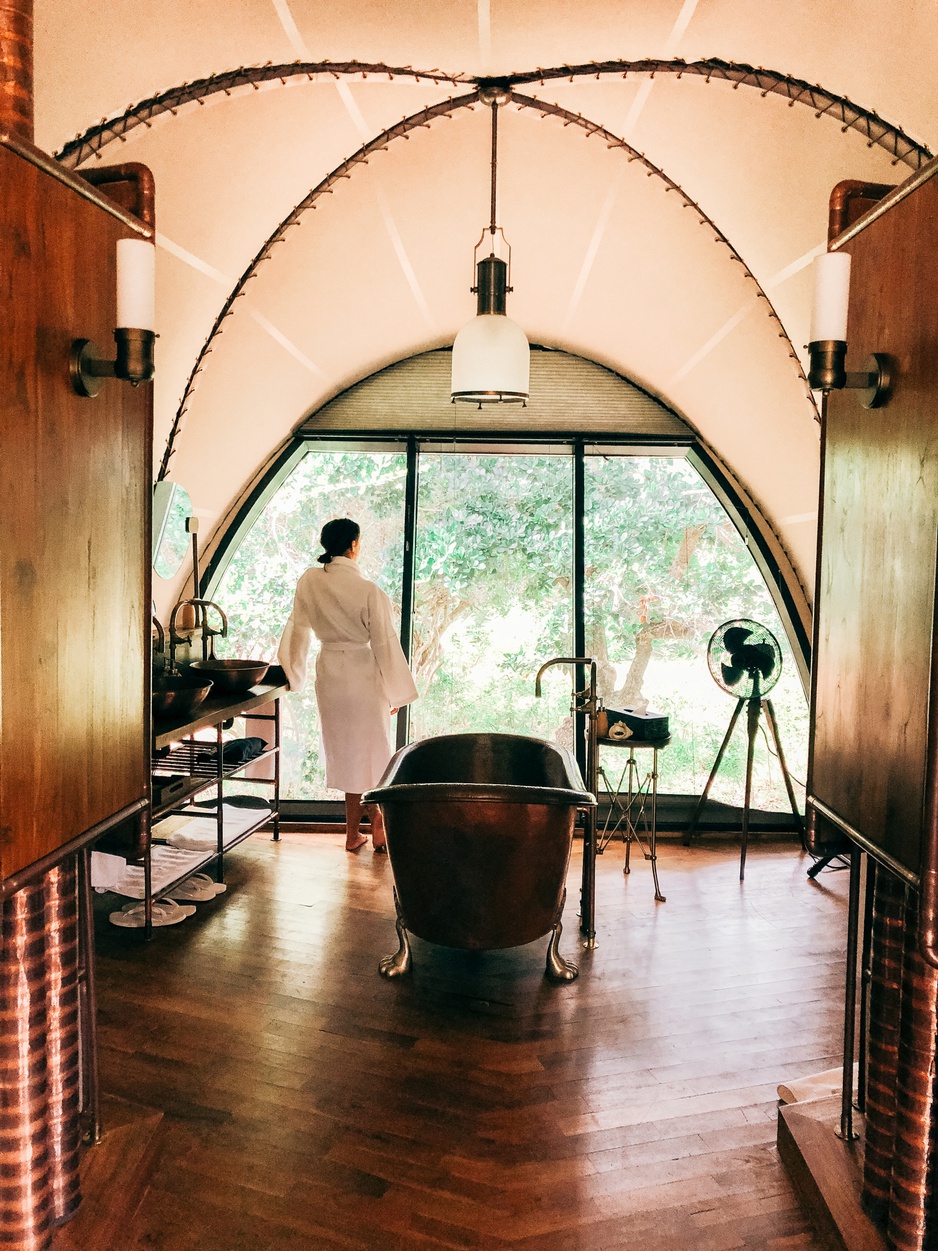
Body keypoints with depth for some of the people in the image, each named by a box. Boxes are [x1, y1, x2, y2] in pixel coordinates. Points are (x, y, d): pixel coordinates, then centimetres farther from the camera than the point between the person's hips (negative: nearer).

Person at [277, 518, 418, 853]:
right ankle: (378, 832, 18)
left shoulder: (308, 582, -5)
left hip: (329, 673, 4)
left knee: (344, 751, 16)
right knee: (372, 752, 11)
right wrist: (397, 693, -2)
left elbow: (298, 630, 6)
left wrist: (294, 675, 20)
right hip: (364, 676, -4)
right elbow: (385, 643, -13)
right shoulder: (369, 592, -20)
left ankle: (353, 832, 23)